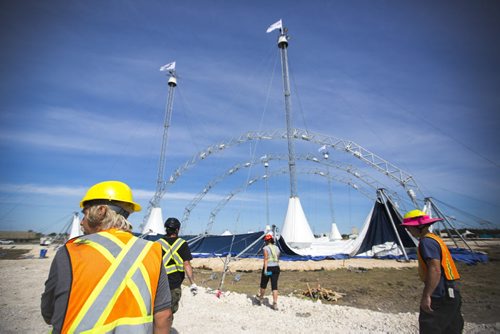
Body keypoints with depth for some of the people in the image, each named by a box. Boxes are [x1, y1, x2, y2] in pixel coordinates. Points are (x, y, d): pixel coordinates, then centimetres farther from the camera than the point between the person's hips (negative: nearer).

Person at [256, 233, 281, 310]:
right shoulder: (277, 248, 9)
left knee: (263, 285, 15)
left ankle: (260, 299, 34)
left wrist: (265, 269, -22)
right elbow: (278, 259, 15)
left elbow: (266, 259, -18)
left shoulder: (266, 248, -9)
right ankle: (275, 304, -2)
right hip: (276, 268, 5)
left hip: (268, 268, -4)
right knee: (274, 286, 4)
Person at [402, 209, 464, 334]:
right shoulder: (435, 239, 14)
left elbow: (435, 270, -26)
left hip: (439, 297, -10)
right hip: (451, 295, 10)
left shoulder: (427, 242, -18)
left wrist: (426, 296, -26)